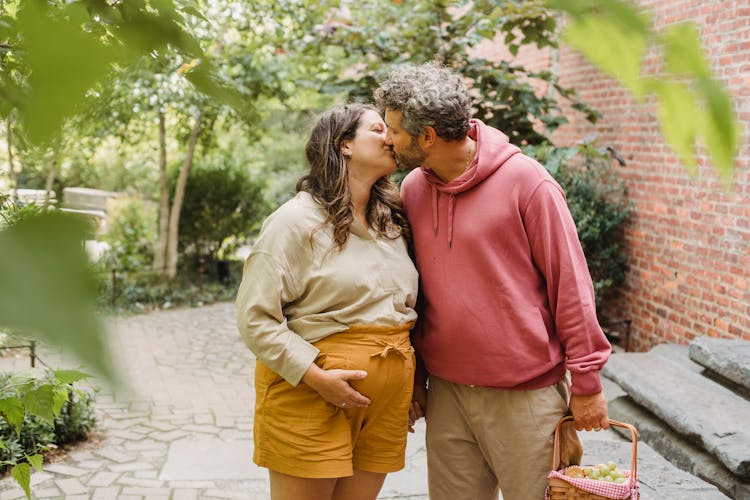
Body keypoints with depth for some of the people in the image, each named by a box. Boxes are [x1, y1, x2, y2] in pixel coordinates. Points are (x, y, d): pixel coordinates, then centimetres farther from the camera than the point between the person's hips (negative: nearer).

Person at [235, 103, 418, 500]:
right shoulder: (297, 220, -8)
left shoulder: (391, 222, 13)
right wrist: (317, 377, -19)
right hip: (310, 393, -6)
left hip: (386, 403, 6)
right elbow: (255, 319, -12)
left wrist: (411, 383, 13)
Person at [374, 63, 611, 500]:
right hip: (446, 393, 5)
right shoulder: (412, 188, 4)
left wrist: (586, 382, -8)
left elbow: (570, 284, -9)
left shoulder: (526, 181, -13)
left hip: (525, 395, -5)